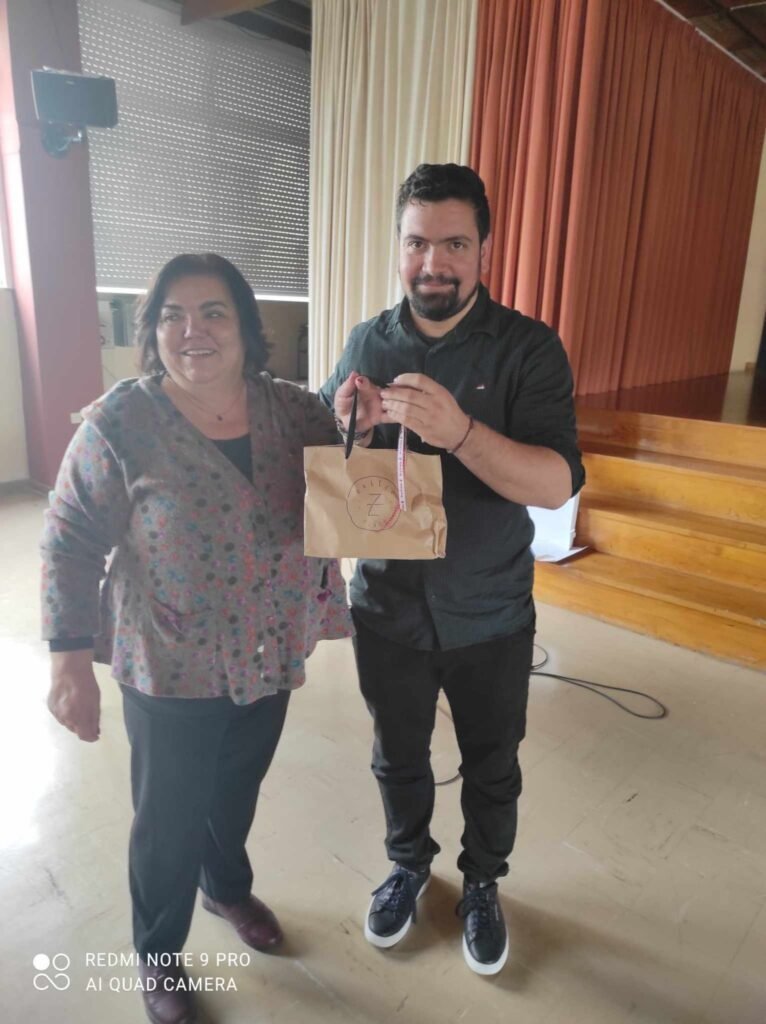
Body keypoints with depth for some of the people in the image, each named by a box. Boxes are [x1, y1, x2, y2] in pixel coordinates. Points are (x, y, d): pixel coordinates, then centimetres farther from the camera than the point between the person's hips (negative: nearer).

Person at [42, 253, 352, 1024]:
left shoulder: (293, 410, -6)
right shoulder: (121, 422, -16)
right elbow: (70, 545, -11)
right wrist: (70, 662, -13)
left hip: (270, 657, 4)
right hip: (171, 668, -3)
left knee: (237, 790, 26)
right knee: (171, 816, 15)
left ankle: (228, 887, 57)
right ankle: (158, 955, 44)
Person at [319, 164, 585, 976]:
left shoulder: (528, 348, -13)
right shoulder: (367, 343, -3)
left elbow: (557, 484, -23)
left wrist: (457, 431, -40)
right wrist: (348, 428, -20)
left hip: (490, 619, -2)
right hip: (387, 611, 2)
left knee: (492, 767, 20)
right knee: (398, 757, 23)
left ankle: (482, 883, 49)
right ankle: (408, 864, 52)